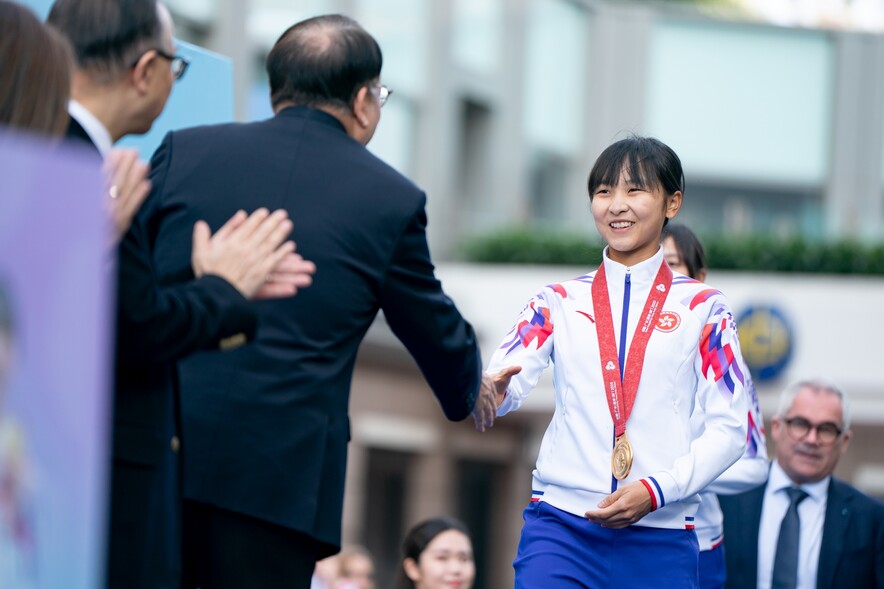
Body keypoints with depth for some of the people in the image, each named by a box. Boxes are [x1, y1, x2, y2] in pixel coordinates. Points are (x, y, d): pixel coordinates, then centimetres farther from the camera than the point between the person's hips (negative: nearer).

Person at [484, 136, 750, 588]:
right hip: (560, 526, 0)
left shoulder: (701, 308, 7)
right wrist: (488, 392, -27)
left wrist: (656, 490, -11)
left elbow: (729, 428, 3)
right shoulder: (560, 302, 12)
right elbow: (506, 386, -3)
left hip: (660, 537, 0)